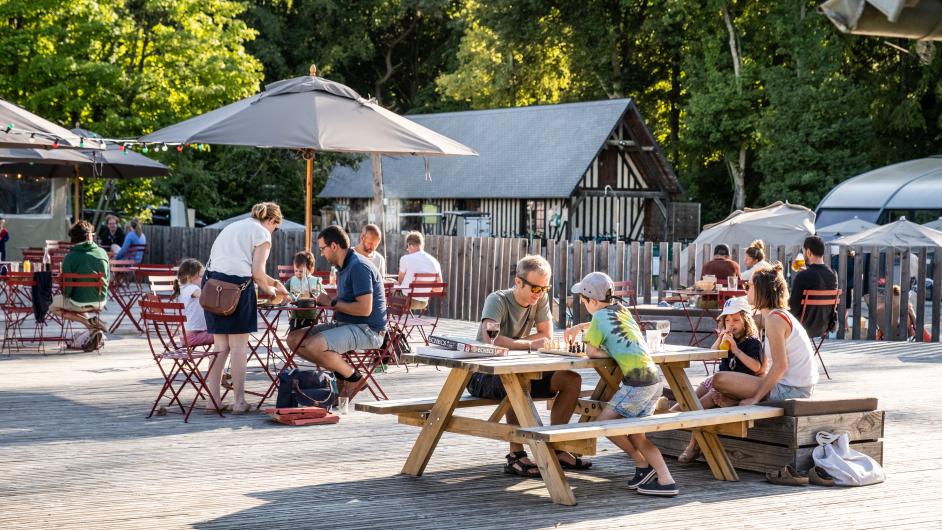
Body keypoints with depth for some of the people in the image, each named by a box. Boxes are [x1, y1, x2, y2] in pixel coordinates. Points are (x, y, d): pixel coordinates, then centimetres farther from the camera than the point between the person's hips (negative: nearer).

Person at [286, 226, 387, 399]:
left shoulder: (359, 267, -17)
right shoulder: (345, 267, 15)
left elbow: (364, 309, -25)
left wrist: (332, 303, -13)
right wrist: (325, 300, 6)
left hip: (367, 330, -10)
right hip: (345, 325, 10)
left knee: (315, 345, -31)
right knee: (294, 339, 2)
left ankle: (354, 378, -9)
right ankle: (340, 372, 4)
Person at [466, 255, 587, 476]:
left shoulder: (541, 299, 1)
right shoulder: (497, 300, -18)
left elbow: (546, 336, 0)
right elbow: (490, 339, -33)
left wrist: (511, 343, -12)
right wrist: (529, 344, -26)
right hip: (484, 375, -7)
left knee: (572, 379, -7)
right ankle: (516, 456, -31)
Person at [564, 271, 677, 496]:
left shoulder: (600, 316, -5)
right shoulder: (620, 309, 17)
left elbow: (591, 351, 1)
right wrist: (580, 326, 46)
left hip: (637, 382, -8)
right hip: (654, 379, 8)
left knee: (604, 422, 2)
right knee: (635, 434, 11)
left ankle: (642, 464, 10)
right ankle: (666, 480, 1)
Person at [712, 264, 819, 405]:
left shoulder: (774, 318, -15)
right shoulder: (783, 315, 16)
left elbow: (780, 365, -22)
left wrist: (755, 398, -19)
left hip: (790, 390, -10)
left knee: (719, 379, -15)